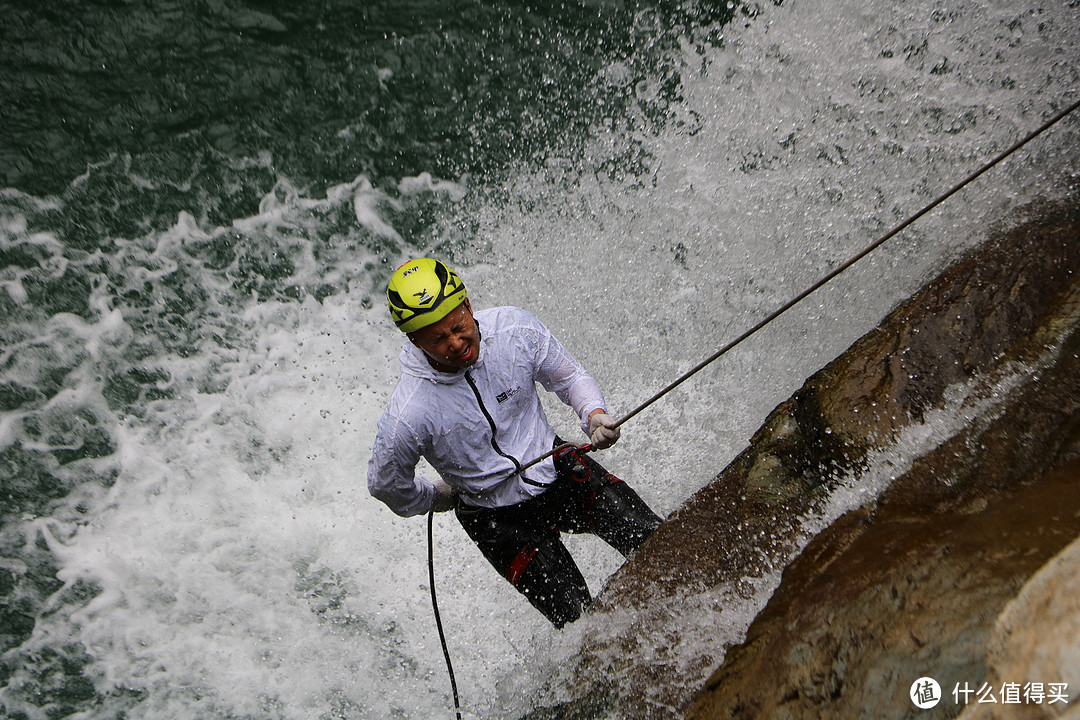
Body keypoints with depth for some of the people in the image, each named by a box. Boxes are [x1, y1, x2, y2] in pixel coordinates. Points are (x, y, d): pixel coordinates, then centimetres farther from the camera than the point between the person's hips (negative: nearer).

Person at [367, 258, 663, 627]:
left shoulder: (514, 329, -18)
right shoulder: (407, 416, -26)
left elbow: (569, 376, 0)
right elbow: (385, 484, -6)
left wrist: (594, 414, -18)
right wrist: (440, 497, 5)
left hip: (558, 467, 3)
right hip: (500, 518, -2)